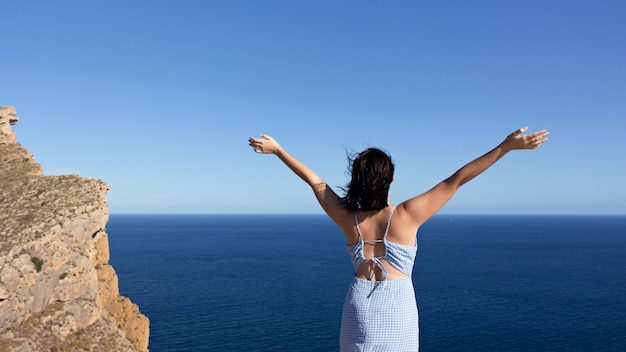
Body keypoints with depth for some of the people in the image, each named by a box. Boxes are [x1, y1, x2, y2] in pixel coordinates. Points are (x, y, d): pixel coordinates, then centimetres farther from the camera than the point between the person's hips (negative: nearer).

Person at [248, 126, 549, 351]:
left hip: (358, 307, 2)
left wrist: (277, 149, 15)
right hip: (397, 308, -2)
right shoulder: (406, 215, -16)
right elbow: (457, 179, -16)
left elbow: (315, 182, 2)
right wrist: (505, 146, -13)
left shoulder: (347, 218, -9)